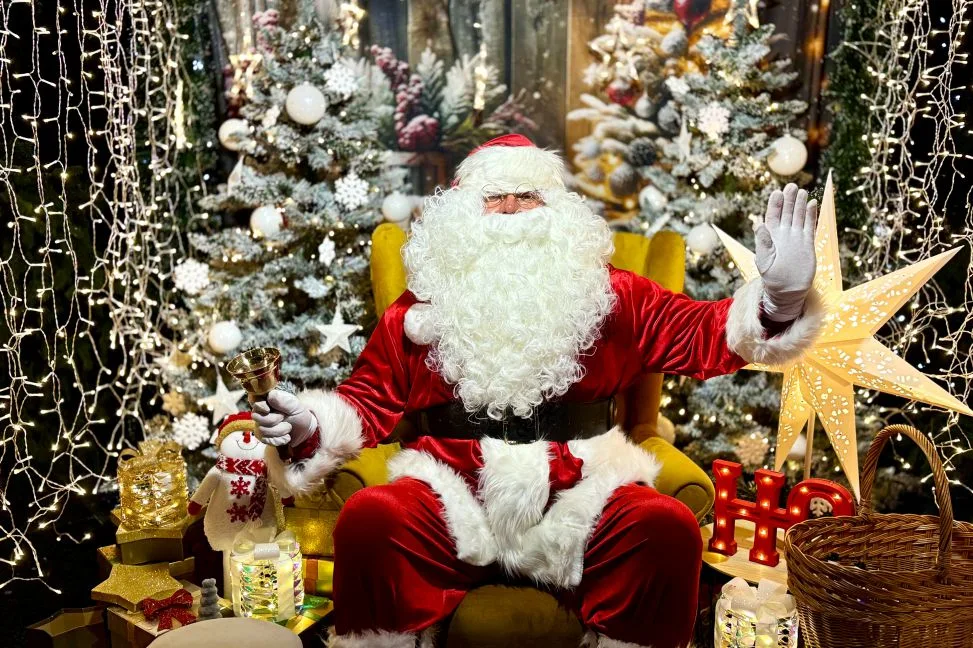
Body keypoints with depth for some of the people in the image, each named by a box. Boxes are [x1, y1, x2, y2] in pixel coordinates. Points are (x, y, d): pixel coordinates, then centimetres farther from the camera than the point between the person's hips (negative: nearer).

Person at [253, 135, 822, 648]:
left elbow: (705, 335, 8)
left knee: (668, 525, -26)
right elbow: (369, 400, 13)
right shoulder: (420, 309, 11)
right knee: (367, 518, -28)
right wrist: (312, 425, -7)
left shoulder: (610, 296, 12)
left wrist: (780, 299, -9)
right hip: (453, 507, 0)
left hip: (579, 506, 1)